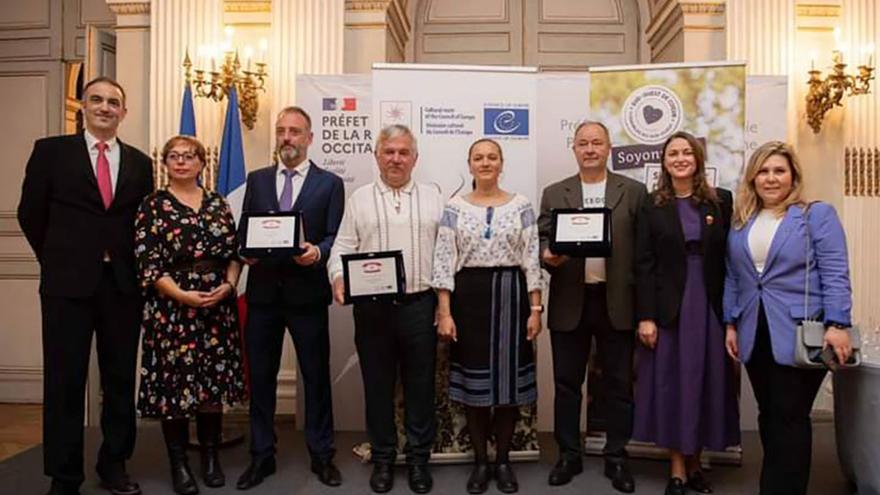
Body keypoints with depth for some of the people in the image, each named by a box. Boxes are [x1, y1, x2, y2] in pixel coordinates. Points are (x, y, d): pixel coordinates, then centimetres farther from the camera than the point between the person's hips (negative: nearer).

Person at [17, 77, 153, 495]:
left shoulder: (139, 162, 9)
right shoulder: (51, 151, 3)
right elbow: (31, 214, 6)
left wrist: (132, 266, 7)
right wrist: (58, 260, 8)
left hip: (123, 284, 2)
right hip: (68, 283, -2)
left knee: (121, 380, 9)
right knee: (64, 381, 4)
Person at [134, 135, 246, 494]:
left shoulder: (218, 203, 11)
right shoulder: (153, 206, 0)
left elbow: (235, 251, 9)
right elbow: (147, 262, -7)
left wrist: (228, 285, -9)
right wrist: (183, 295, -16)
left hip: (218, 306, 3)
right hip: (172, 308, -3)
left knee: (214, 381, 7)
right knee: (175, 382, 2)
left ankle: (211, 457, 22)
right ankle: (179, 464, 17)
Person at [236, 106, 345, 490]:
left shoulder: (330, 183, 2)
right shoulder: (256, 180, 11)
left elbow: (336, 238, -2)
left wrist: (317, 252, -22)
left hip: (307, 292, -2)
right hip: (263, 291, 3)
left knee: (316, 376, 7)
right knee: (260, 376, 10)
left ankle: (322, 455, 22)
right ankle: (261, 456, 25)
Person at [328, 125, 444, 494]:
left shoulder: (433, 198, 7)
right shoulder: (359, 199, 8)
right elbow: (342, 247, 4)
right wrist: (339, 277, -16)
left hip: (420, 304, 0)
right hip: (372, 305, 0)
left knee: (420, 385, 9)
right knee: (378, 384, 10)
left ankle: (419, 459, 24)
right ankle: (382, 459, 25)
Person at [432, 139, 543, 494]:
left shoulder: (521, 205, 4)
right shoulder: (454, 207, 2)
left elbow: (532, 260, 1)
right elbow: (443, 262, -2)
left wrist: (535, 308, -4)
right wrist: (444, 312, -8)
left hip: (510, 295, 0)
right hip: (468, 296, 0)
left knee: (510, 378, 5)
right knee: (473, 379, 6)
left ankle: (503, 459, 23)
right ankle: (480, 460, 22)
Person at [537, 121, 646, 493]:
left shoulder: (633, 191, 5)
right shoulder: (554, 193, 8)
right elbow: (542, 240, 6)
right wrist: (547, 255, -17)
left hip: (617, 302, -1)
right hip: (570, 302, 1)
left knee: (619, 383, 9)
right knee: (567, 382, 9)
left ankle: (616, 458, 24)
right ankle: (569, 455, 25)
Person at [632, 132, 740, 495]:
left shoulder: (721, 201, 4)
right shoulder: (652, 206, 1)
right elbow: (643, 264, -3)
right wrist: (645, 315, -10)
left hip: (710, 306, 1)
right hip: (669, 307, -1)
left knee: (707, 381, 8)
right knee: (672, 382, 4)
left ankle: (695, 463, 24)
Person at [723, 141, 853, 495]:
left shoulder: (818, 215, -2)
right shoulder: (740, 222, 11)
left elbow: (835, 274, -9)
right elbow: (732, 278, 12)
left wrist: (836, 325, -17)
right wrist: (730, 324, 7)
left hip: (800, 334, -5)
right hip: (755, 334, 5)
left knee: (789, 418, -1)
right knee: (768, 416, 13)